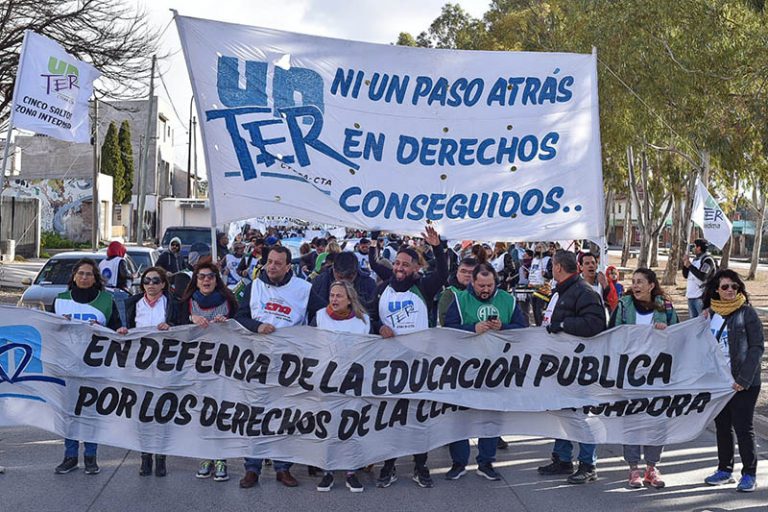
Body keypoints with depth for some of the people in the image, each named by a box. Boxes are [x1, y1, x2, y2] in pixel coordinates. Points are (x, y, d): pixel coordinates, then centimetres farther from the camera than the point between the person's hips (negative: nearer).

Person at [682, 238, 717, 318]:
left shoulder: (707, 260, -10)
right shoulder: (695, 259, 15)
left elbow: (702, 276, -22)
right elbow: (686, 275, 19)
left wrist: (689, 265, -15)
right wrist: (685, 263, 4)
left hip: (701, 297, -9)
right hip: (690, 296, 9)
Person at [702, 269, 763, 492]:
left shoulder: (747, 312, -7)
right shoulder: (709, 313, 8)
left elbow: (757, 347, -10)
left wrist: (744, 379, -16)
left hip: (743, 382, -5)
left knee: (743, 427, -1)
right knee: (722, 426, 12)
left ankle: (749, 474, 10)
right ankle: (725, 469, 23)